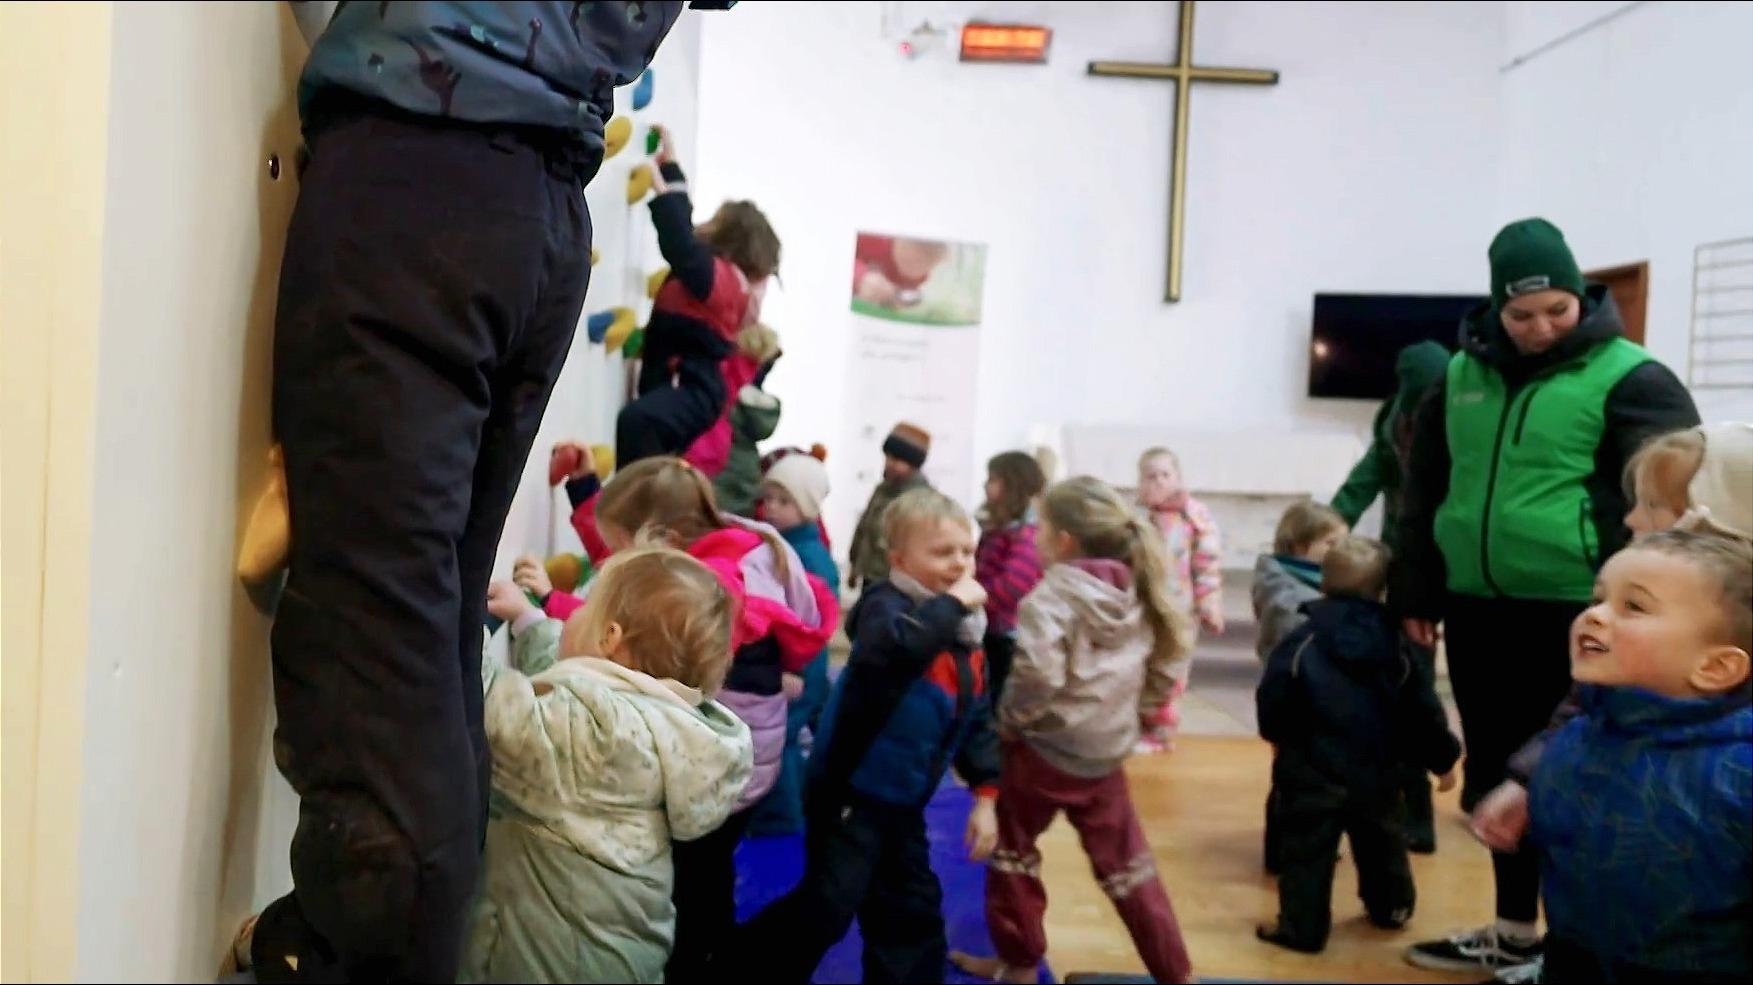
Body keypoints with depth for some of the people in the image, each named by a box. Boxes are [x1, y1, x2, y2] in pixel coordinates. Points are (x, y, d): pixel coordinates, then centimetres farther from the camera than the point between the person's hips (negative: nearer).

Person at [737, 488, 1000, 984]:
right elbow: (892, 647, -45)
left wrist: (985, 792, 7)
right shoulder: (886, 606, -19)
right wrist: (951, 605, -33)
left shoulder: (966, 634, 6)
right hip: (852, 790, -8)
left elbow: (977, 720, 14)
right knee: (827, 907, -8)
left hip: (903, 802, 8)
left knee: (913, 913, 17)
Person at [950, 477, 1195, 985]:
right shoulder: (1138, 594, 3)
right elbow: (1169, 665, 9)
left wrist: (1009, 721, -15)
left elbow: (1036, 672, -31)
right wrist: (1132, 714, 14)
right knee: (1125, 864, 18)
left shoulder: (1053, 593, -18)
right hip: (1106, 753, 6)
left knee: (1012, 849, 17)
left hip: (1044, 748, -6)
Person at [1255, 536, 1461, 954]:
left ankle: (1302, 928, 2)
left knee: (1306, 848, 2)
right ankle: (1392, 908, 41)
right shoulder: (1396, 646, 0)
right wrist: (1443, 759, 17)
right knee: (1381, 841, 24)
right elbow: (1422, 709, 4)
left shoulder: (1303, 641, -10)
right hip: (1375, 770, 4)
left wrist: (1276, 736, 12)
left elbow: (1273, 697, -9)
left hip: (1312, 769, -4)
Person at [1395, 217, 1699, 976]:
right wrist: (1416, 592, 14)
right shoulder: (1464, 373, 9)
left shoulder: (1626, 377, -7)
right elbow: (1425, 489, 16)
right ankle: (1515, 930, 31)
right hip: (1477, 611, 6)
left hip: (1575, 617, -5)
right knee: (1496, 775, 15)